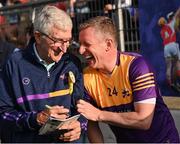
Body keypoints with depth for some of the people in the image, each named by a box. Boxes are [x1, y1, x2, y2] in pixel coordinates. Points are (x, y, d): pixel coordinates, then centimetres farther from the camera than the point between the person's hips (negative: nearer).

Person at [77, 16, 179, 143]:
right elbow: (91, 124, 1)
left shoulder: (136, 65, -20)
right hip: (124, 140, 4)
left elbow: (144, 120, -24)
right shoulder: (87, 77, -7)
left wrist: (99, 115, -21)